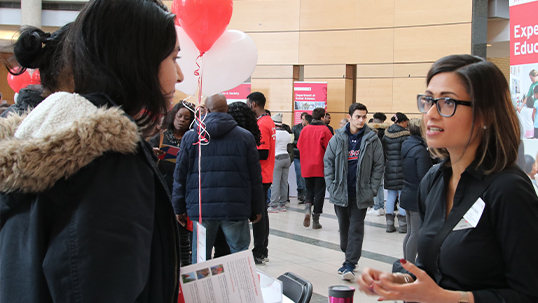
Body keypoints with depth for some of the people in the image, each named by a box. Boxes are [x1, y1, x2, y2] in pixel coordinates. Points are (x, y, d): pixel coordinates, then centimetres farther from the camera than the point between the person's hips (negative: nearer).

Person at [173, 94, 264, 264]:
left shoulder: (190, 137, 5)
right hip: (235, 209, -1)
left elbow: (180, 175, 7)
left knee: (200, 257, 9)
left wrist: (179, 207, 14)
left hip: (201, 209, 1)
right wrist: (256, 208, 11)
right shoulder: (245, 136, 3)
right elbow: (255, 175, 4)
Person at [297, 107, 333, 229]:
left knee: (309, 190, 19)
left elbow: (299, 146, 9)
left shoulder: (305, 129, 0)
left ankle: (307, 208, -8)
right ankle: (316, 220, 7)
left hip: (306, 166, 3)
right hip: (320, 167, -3)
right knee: (319, 192, 5)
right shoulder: (324, 130, -11)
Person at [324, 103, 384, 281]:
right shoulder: (337, 139, 2)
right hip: (340, 192, 2)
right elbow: (328, 162, 6)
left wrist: (372, 189, -6)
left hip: (361, 193, -2)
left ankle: (350, 264, -3)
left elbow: (378, 166, 1)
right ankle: (350, 256, 28)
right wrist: (332, 186, -2)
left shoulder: (372, 140, -2)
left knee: (356, 228, -3)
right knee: (343, 226, 12)